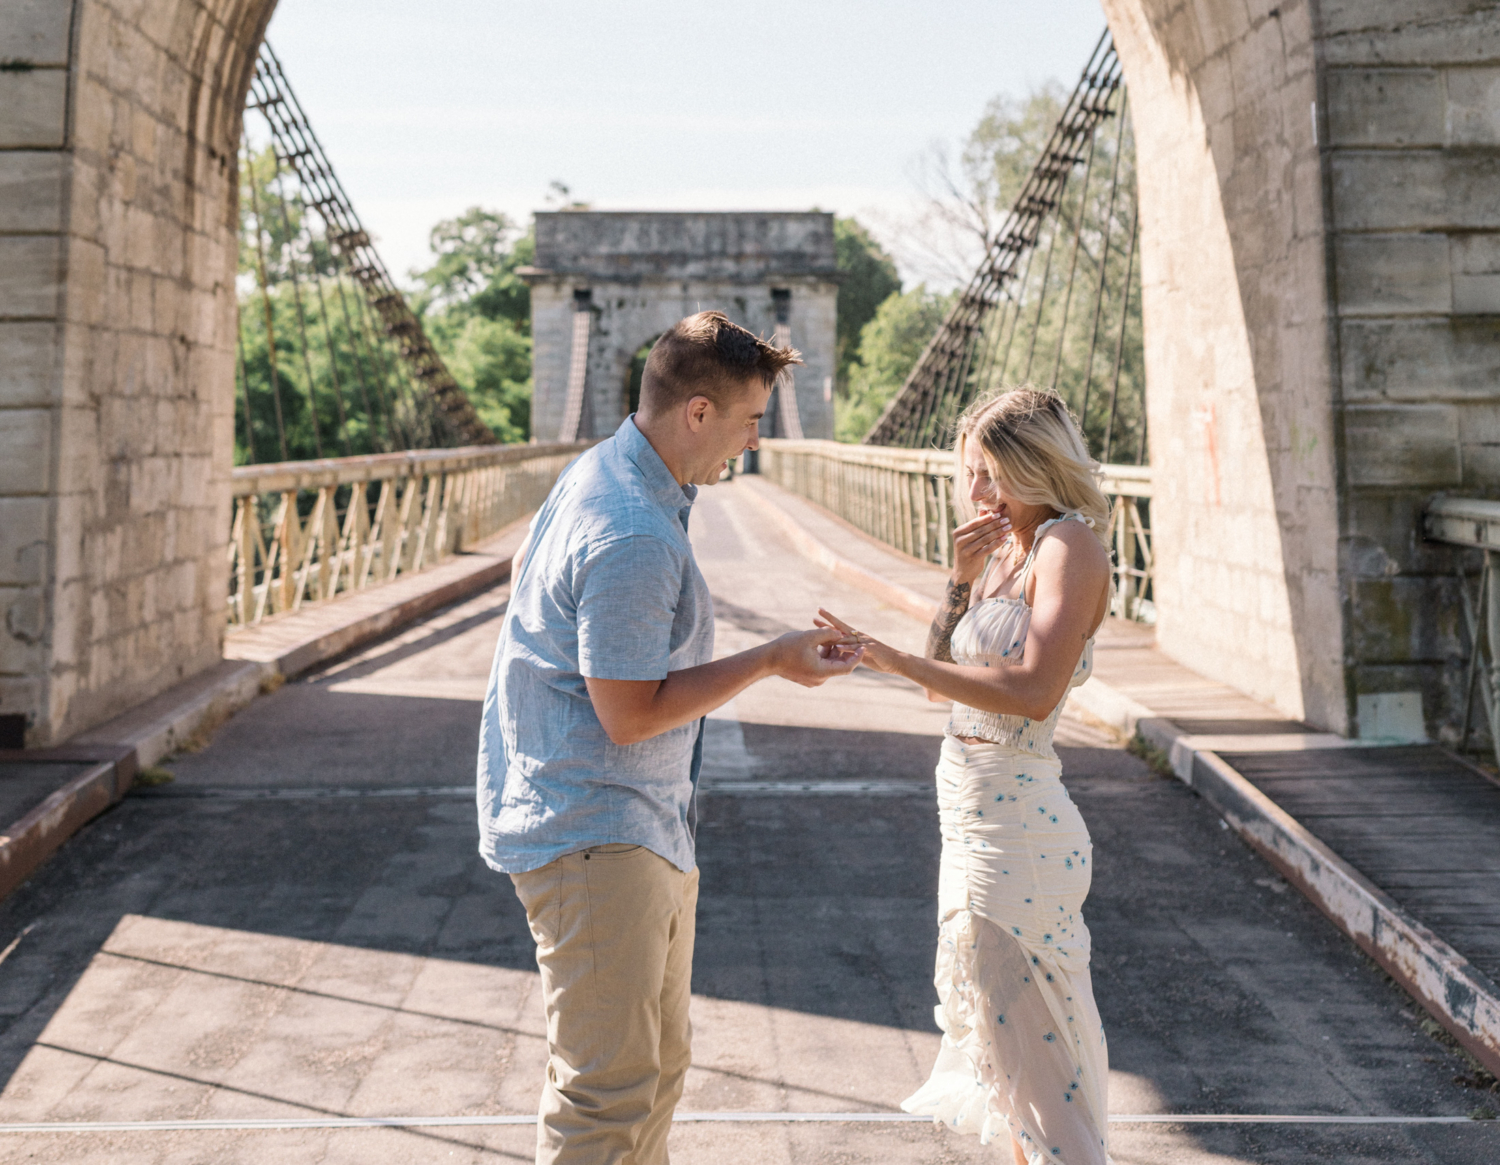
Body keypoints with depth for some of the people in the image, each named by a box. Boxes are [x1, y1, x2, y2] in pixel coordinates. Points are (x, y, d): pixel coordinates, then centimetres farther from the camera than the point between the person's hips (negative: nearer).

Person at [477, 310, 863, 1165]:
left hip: (647, 829, 11)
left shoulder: (610, 474, 9)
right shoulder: (635, 539, -25)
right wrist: (770, 661, -15)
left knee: (659, 1065, 19)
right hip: (595, 837, -11)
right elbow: (629, 715, -22)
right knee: (610, 1093, -8)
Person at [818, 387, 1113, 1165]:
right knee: (1000, 1032, 21)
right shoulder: (1003, 552, 12)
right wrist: (962, 580, 0)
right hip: (973, 812, 10)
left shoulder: (1068, 545, -15)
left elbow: (1033, 692, -28)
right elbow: (945, 683, 12)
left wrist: (892, 658, -27)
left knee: (1026, 1036, 1)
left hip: (1014, 822, -9)